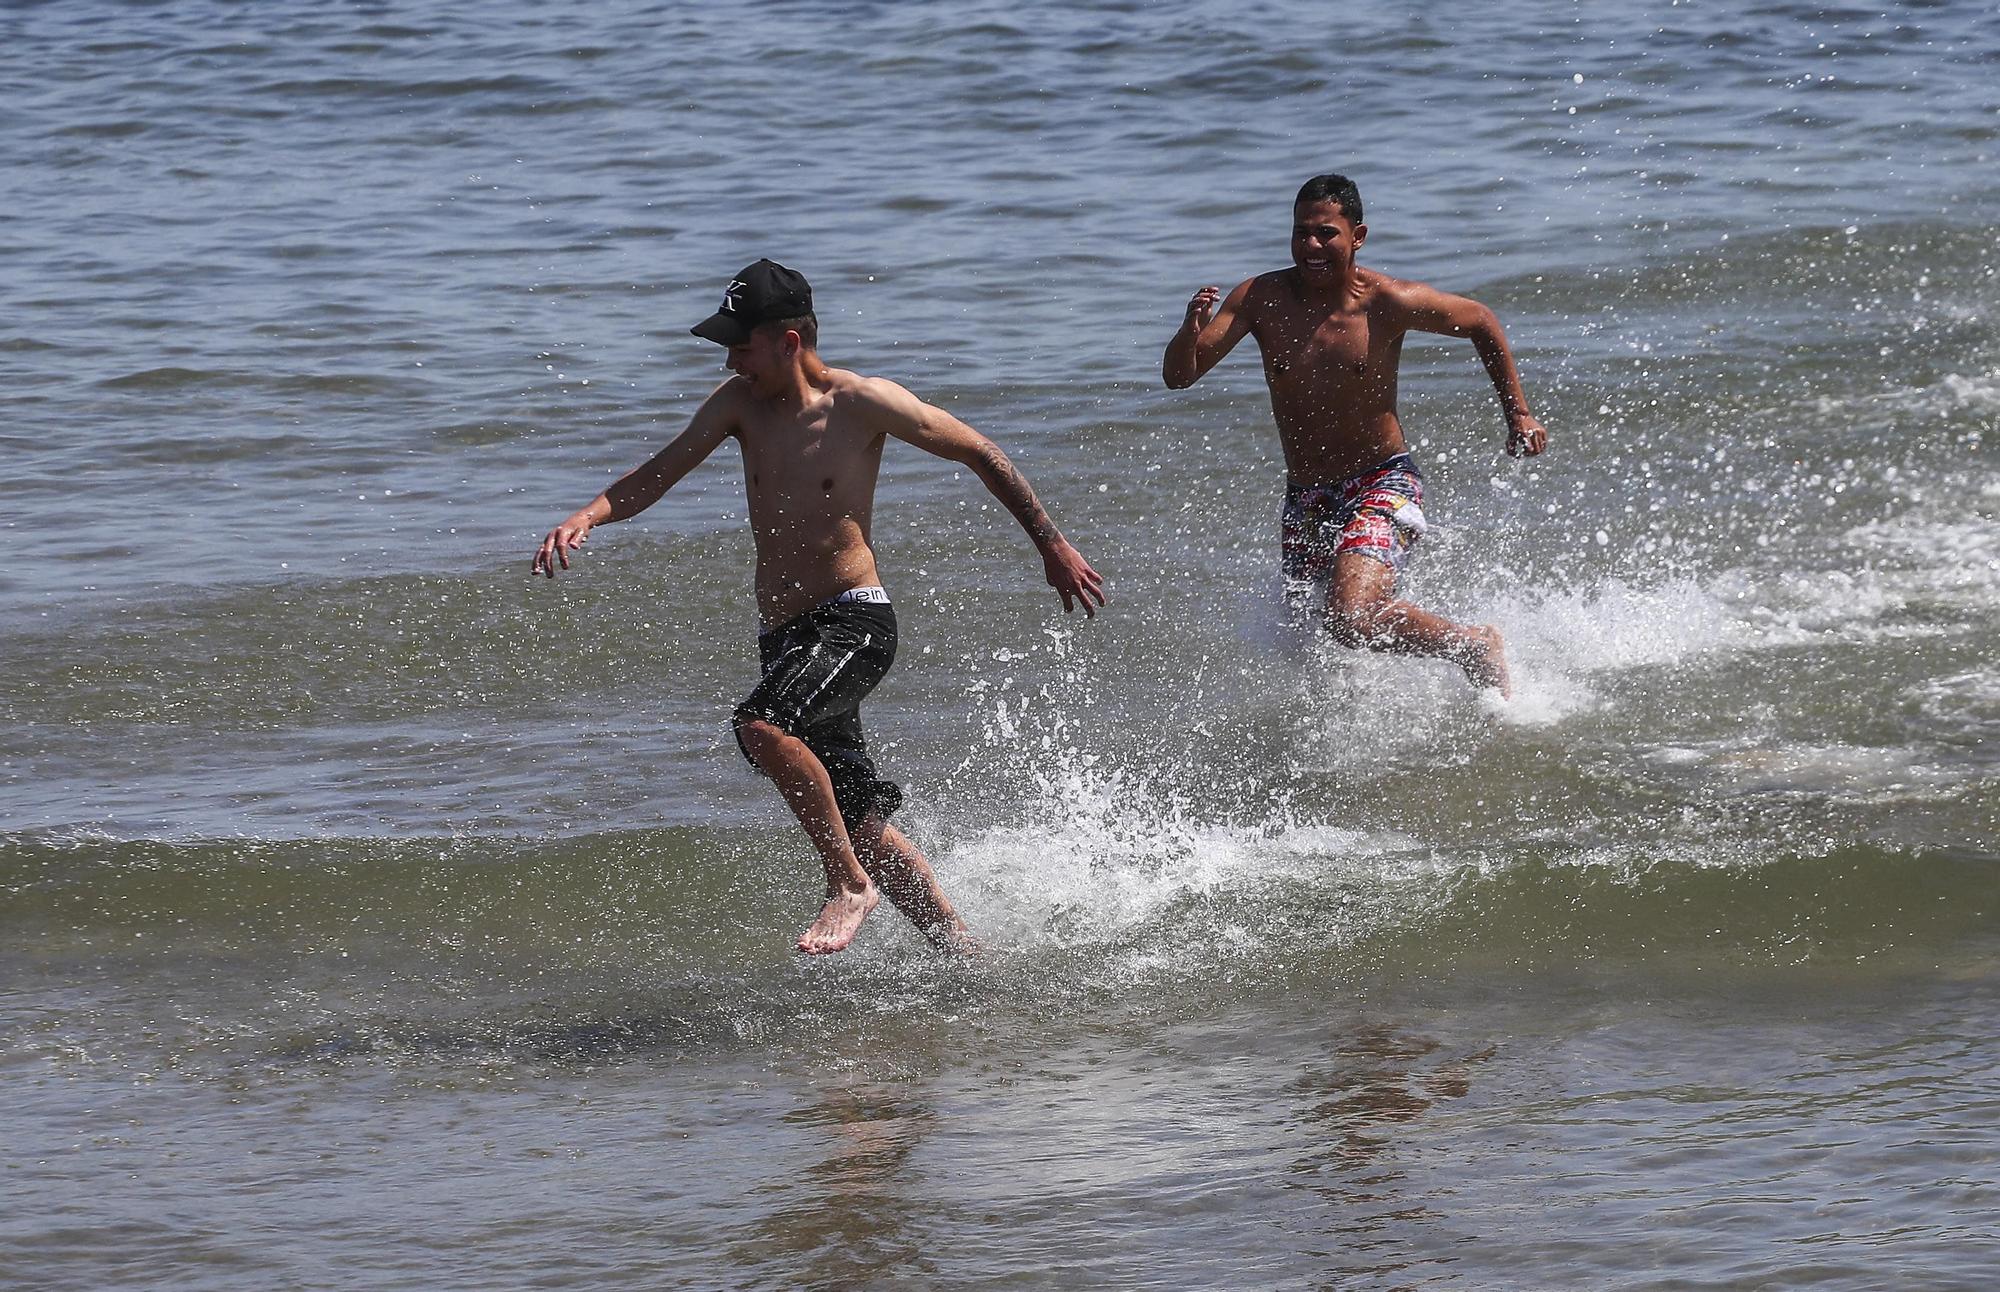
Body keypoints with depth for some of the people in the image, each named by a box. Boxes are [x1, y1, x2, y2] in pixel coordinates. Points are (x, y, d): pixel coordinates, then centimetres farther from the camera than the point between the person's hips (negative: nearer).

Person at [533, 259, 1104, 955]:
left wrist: (1053, 546, 2)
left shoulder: (862, 403, -10)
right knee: (860, 824, 9)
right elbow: (660, 472, 0)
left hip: (854, 619, -7)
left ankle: (851, 886, -19)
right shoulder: (740, 402, 5)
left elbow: (981, 453, -1)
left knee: (762, 726, -32)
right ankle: (960, 952, 21)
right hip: (784, 636, 7)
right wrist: (587, 516, -20)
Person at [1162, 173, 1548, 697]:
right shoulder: (1260, 298, -8)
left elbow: (1481, 323, 4)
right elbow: (1178, 376, -13)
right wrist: (1190, 333, -35)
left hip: (1381, 485, -5)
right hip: (1304, 499, 5)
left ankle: (1475, 648, -3)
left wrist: (1519, 415, 5)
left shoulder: (1388, 303, -14)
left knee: (1352, 620, -27)